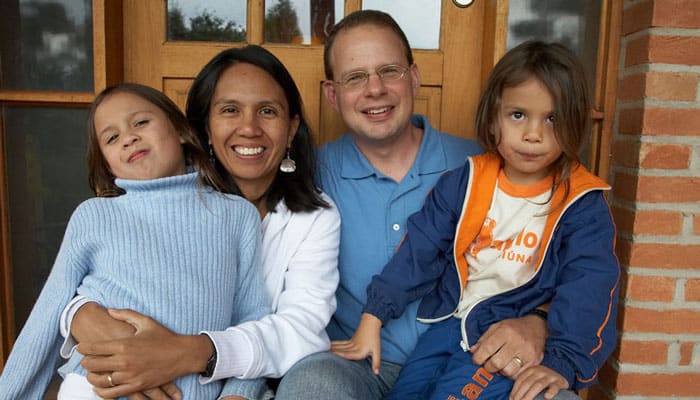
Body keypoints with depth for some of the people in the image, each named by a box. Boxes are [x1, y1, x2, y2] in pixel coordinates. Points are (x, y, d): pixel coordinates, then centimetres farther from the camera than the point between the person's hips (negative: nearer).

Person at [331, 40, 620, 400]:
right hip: (449, 322, 4)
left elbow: (588, 287, -15)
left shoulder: (582, 204, -7)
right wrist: (373, 317, -4)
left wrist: (563, 362, -28)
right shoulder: (463, 183, 0)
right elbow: (418, 250, -1)